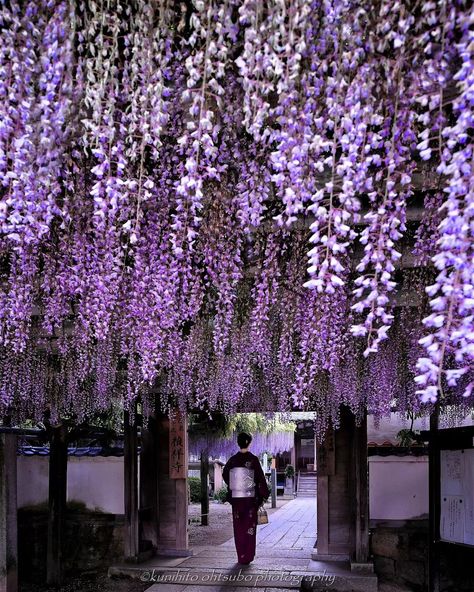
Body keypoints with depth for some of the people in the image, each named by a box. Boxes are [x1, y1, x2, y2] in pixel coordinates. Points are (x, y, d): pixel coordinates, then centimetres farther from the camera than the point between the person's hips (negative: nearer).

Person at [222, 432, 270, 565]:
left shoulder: (232, 460, 1)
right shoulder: (253, 459, -9)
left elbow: (224, 475, 16)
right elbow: (261, 478, -8)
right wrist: (264, 495, 2)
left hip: (236, 498, 3)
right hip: (251, 498, -3)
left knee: (238, 527, 10)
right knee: (250, 527, 5)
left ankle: (241, 557, 12)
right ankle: (248, 557, 4)